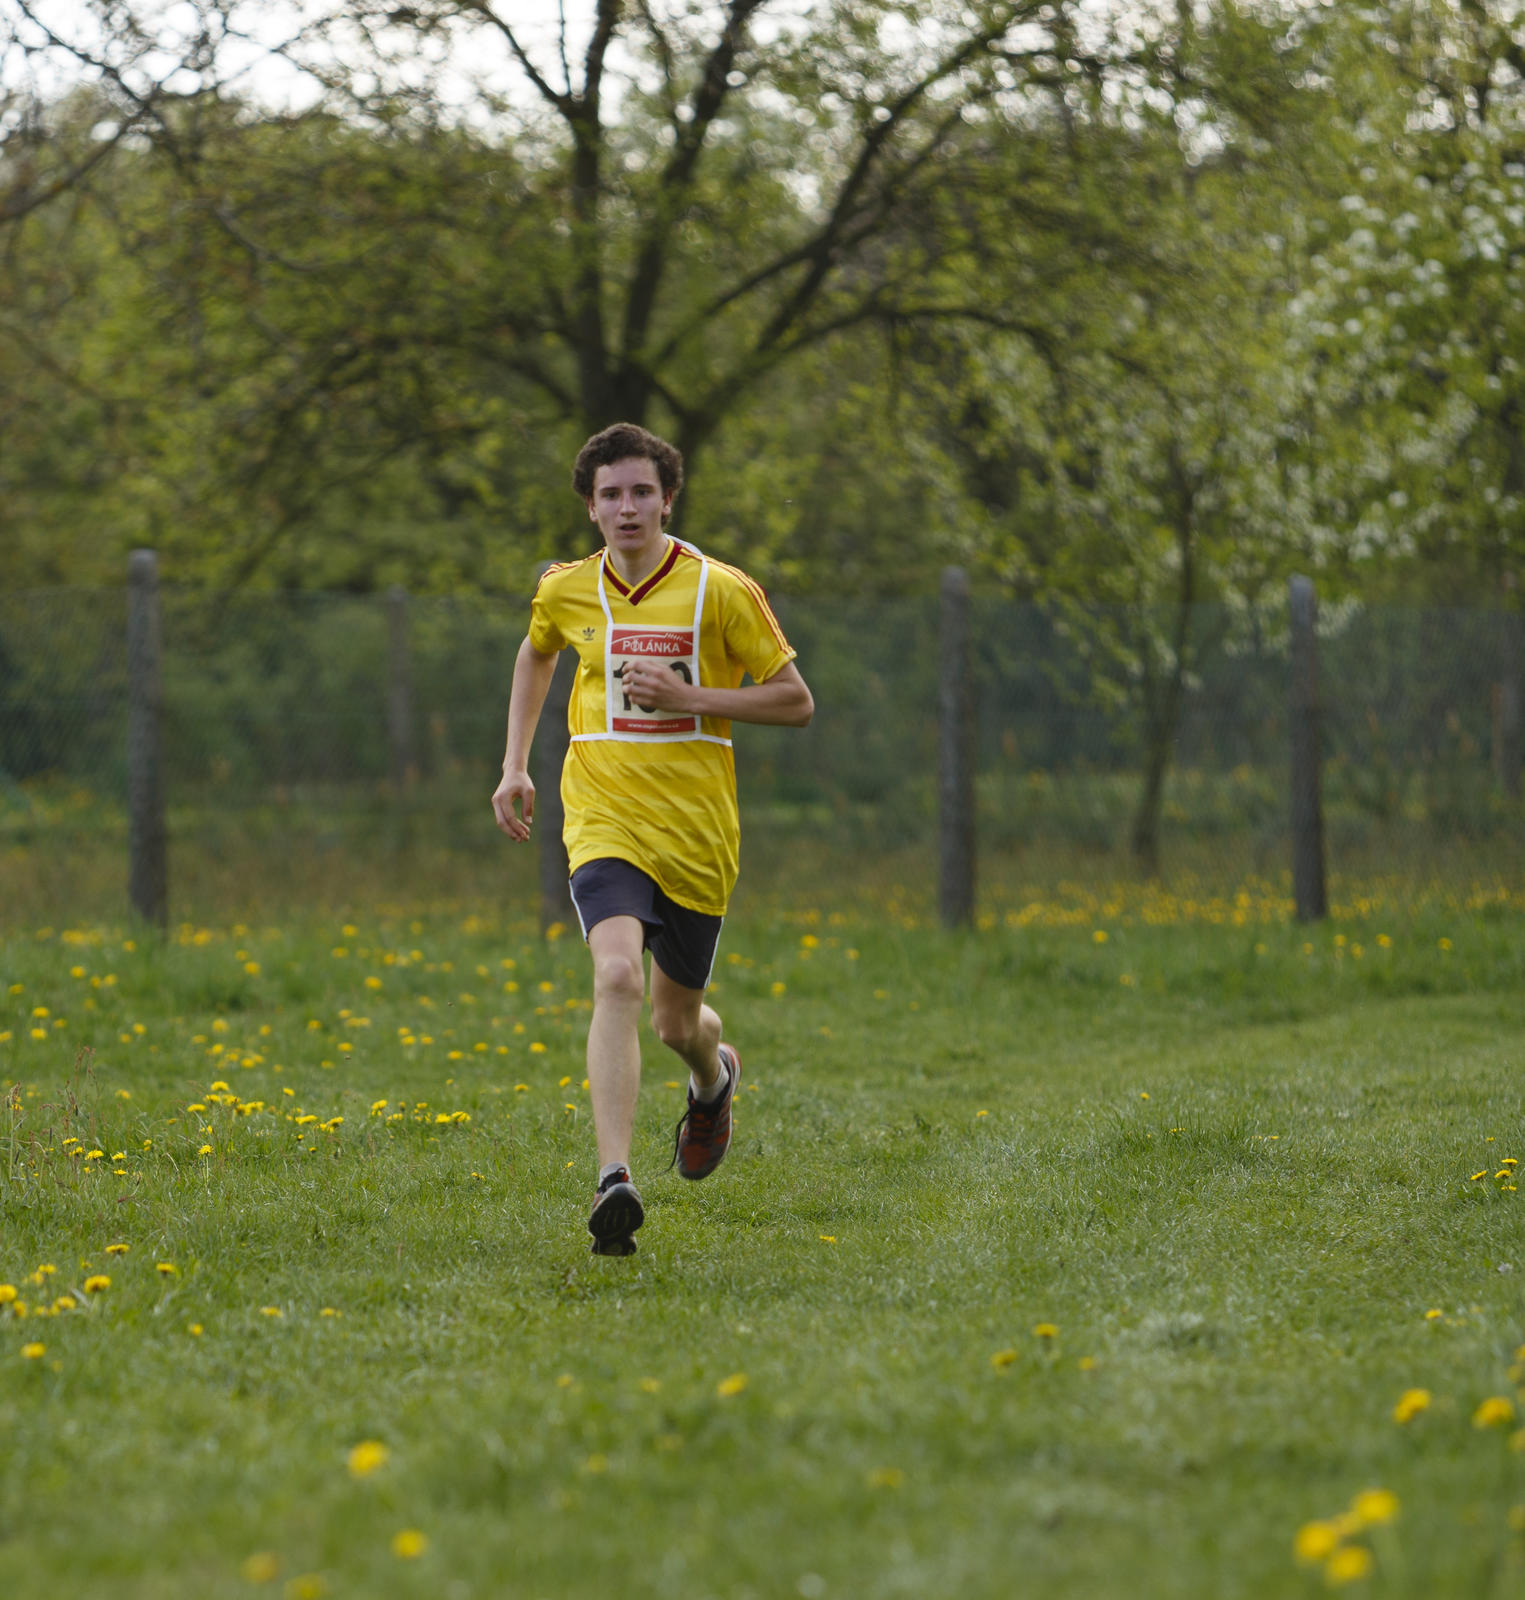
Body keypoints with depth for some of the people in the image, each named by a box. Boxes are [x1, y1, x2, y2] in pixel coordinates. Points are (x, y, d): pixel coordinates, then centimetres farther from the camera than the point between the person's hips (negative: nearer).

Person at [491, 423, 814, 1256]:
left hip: (697, 834, 0)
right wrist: (514, 766, 19)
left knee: (676, 1019, 12)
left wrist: (691, 697, -15)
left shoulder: (722, 591, -6)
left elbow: (795, 701, -2)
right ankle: (614, 1181, -32)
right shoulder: (566, 590, 4)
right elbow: (536, 653, 27)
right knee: (617, 977, -26)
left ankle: (713, 1076, 52)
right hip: (604, 824, 0)